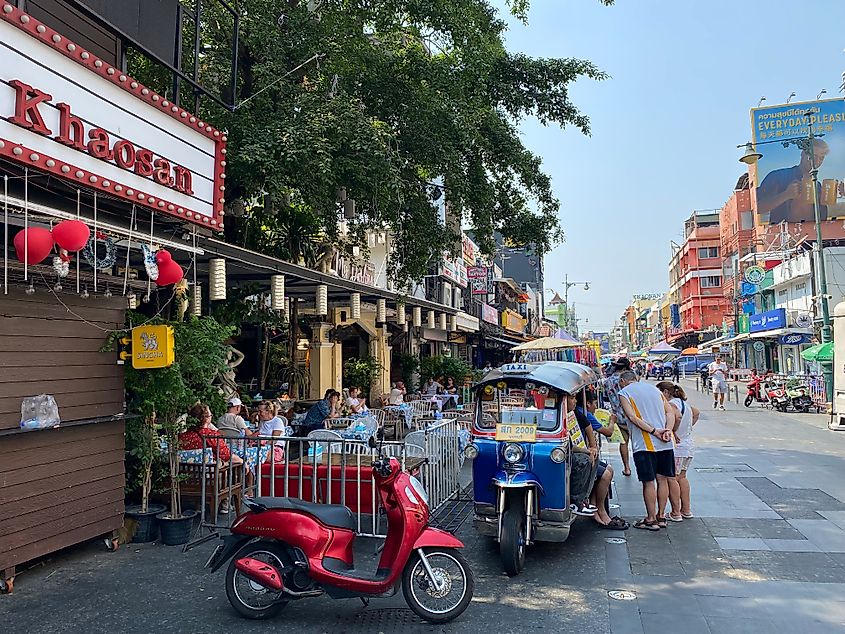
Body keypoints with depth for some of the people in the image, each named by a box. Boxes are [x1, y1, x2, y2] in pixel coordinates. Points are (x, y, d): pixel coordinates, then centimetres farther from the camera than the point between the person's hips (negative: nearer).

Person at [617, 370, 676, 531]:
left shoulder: (624, 393, 0)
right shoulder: (654, 388, 17)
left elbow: (632, 417, -14)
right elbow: (670, 412, 7)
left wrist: (654, 431, -14)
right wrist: (667, 431, -5)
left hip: (644, 444, -5)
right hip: (665, 444, 6)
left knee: (648, 482, 2)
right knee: (662, 479, 12)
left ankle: (651, 520, 10)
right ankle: (661, 517, 21)